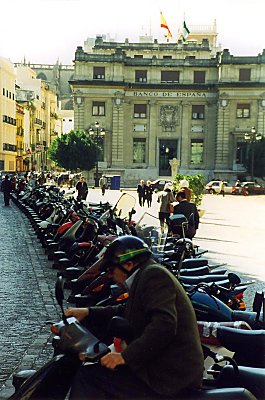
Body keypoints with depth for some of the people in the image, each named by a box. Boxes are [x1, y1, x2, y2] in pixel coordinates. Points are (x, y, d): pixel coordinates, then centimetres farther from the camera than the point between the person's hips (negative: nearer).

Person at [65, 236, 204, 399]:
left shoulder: (154, 274, -13)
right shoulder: (151, 273, 18)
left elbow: (164, 325, -26)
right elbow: (126, 312, 26)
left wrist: (126, 356, -24)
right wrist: (88, 313, 19)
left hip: (169, 376, -11)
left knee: (87, 376, -10)